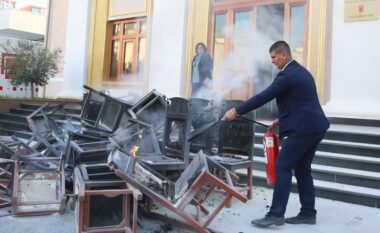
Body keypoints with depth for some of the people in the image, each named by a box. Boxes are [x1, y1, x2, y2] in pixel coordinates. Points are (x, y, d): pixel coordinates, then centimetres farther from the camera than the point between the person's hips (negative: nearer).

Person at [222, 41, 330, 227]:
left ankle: (275, 214, -8)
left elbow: (263, 97, -16)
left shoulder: (287, 75, -13)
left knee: (283, 166, -8)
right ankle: (308, 213, 20)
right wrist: (282, 119, 19)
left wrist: (236, 111, -11)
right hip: (315, 126, 10)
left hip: (303, 128, -10)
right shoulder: (300, 71, 18)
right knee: (302, 168, 14)